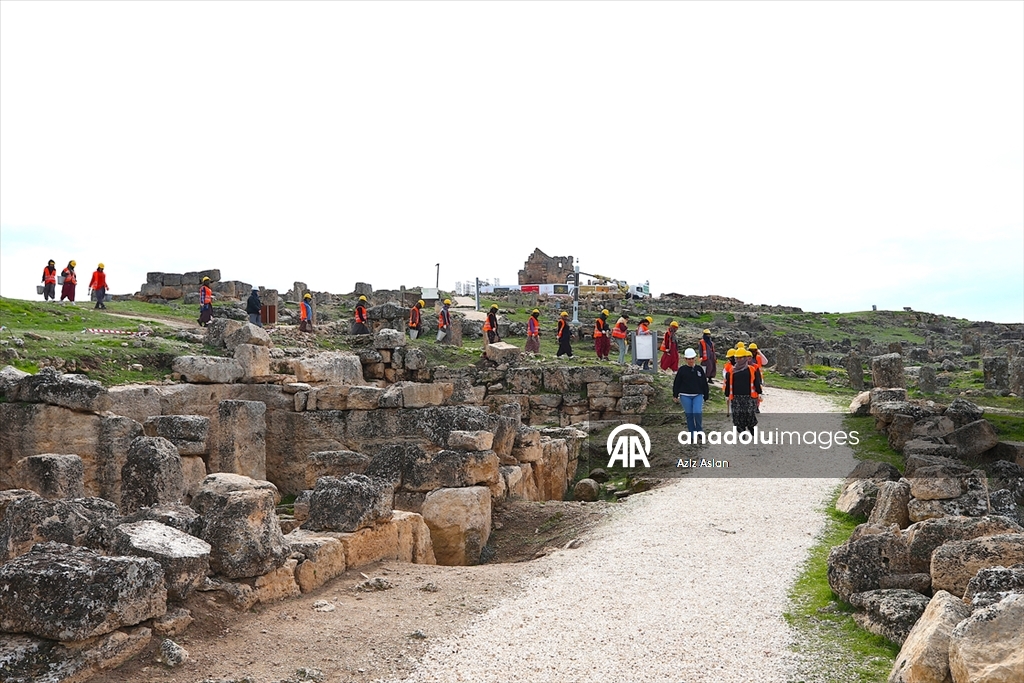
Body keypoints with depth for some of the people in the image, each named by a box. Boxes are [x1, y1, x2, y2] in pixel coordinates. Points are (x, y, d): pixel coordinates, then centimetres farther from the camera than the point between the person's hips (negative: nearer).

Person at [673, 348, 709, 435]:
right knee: (689, 415, 3)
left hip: (698, 395, 0)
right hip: (685, 396, 0)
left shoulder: (699, 369, 6)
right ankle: (692, 434, 14)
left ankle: (699, 430, 4)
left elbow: (704, 383, 11)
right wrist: (675, 394, -3)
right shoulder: (682, 370, 1)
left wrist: (706, 396, 10)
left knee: (697, 413, -17)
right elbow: (676, 383, 2)